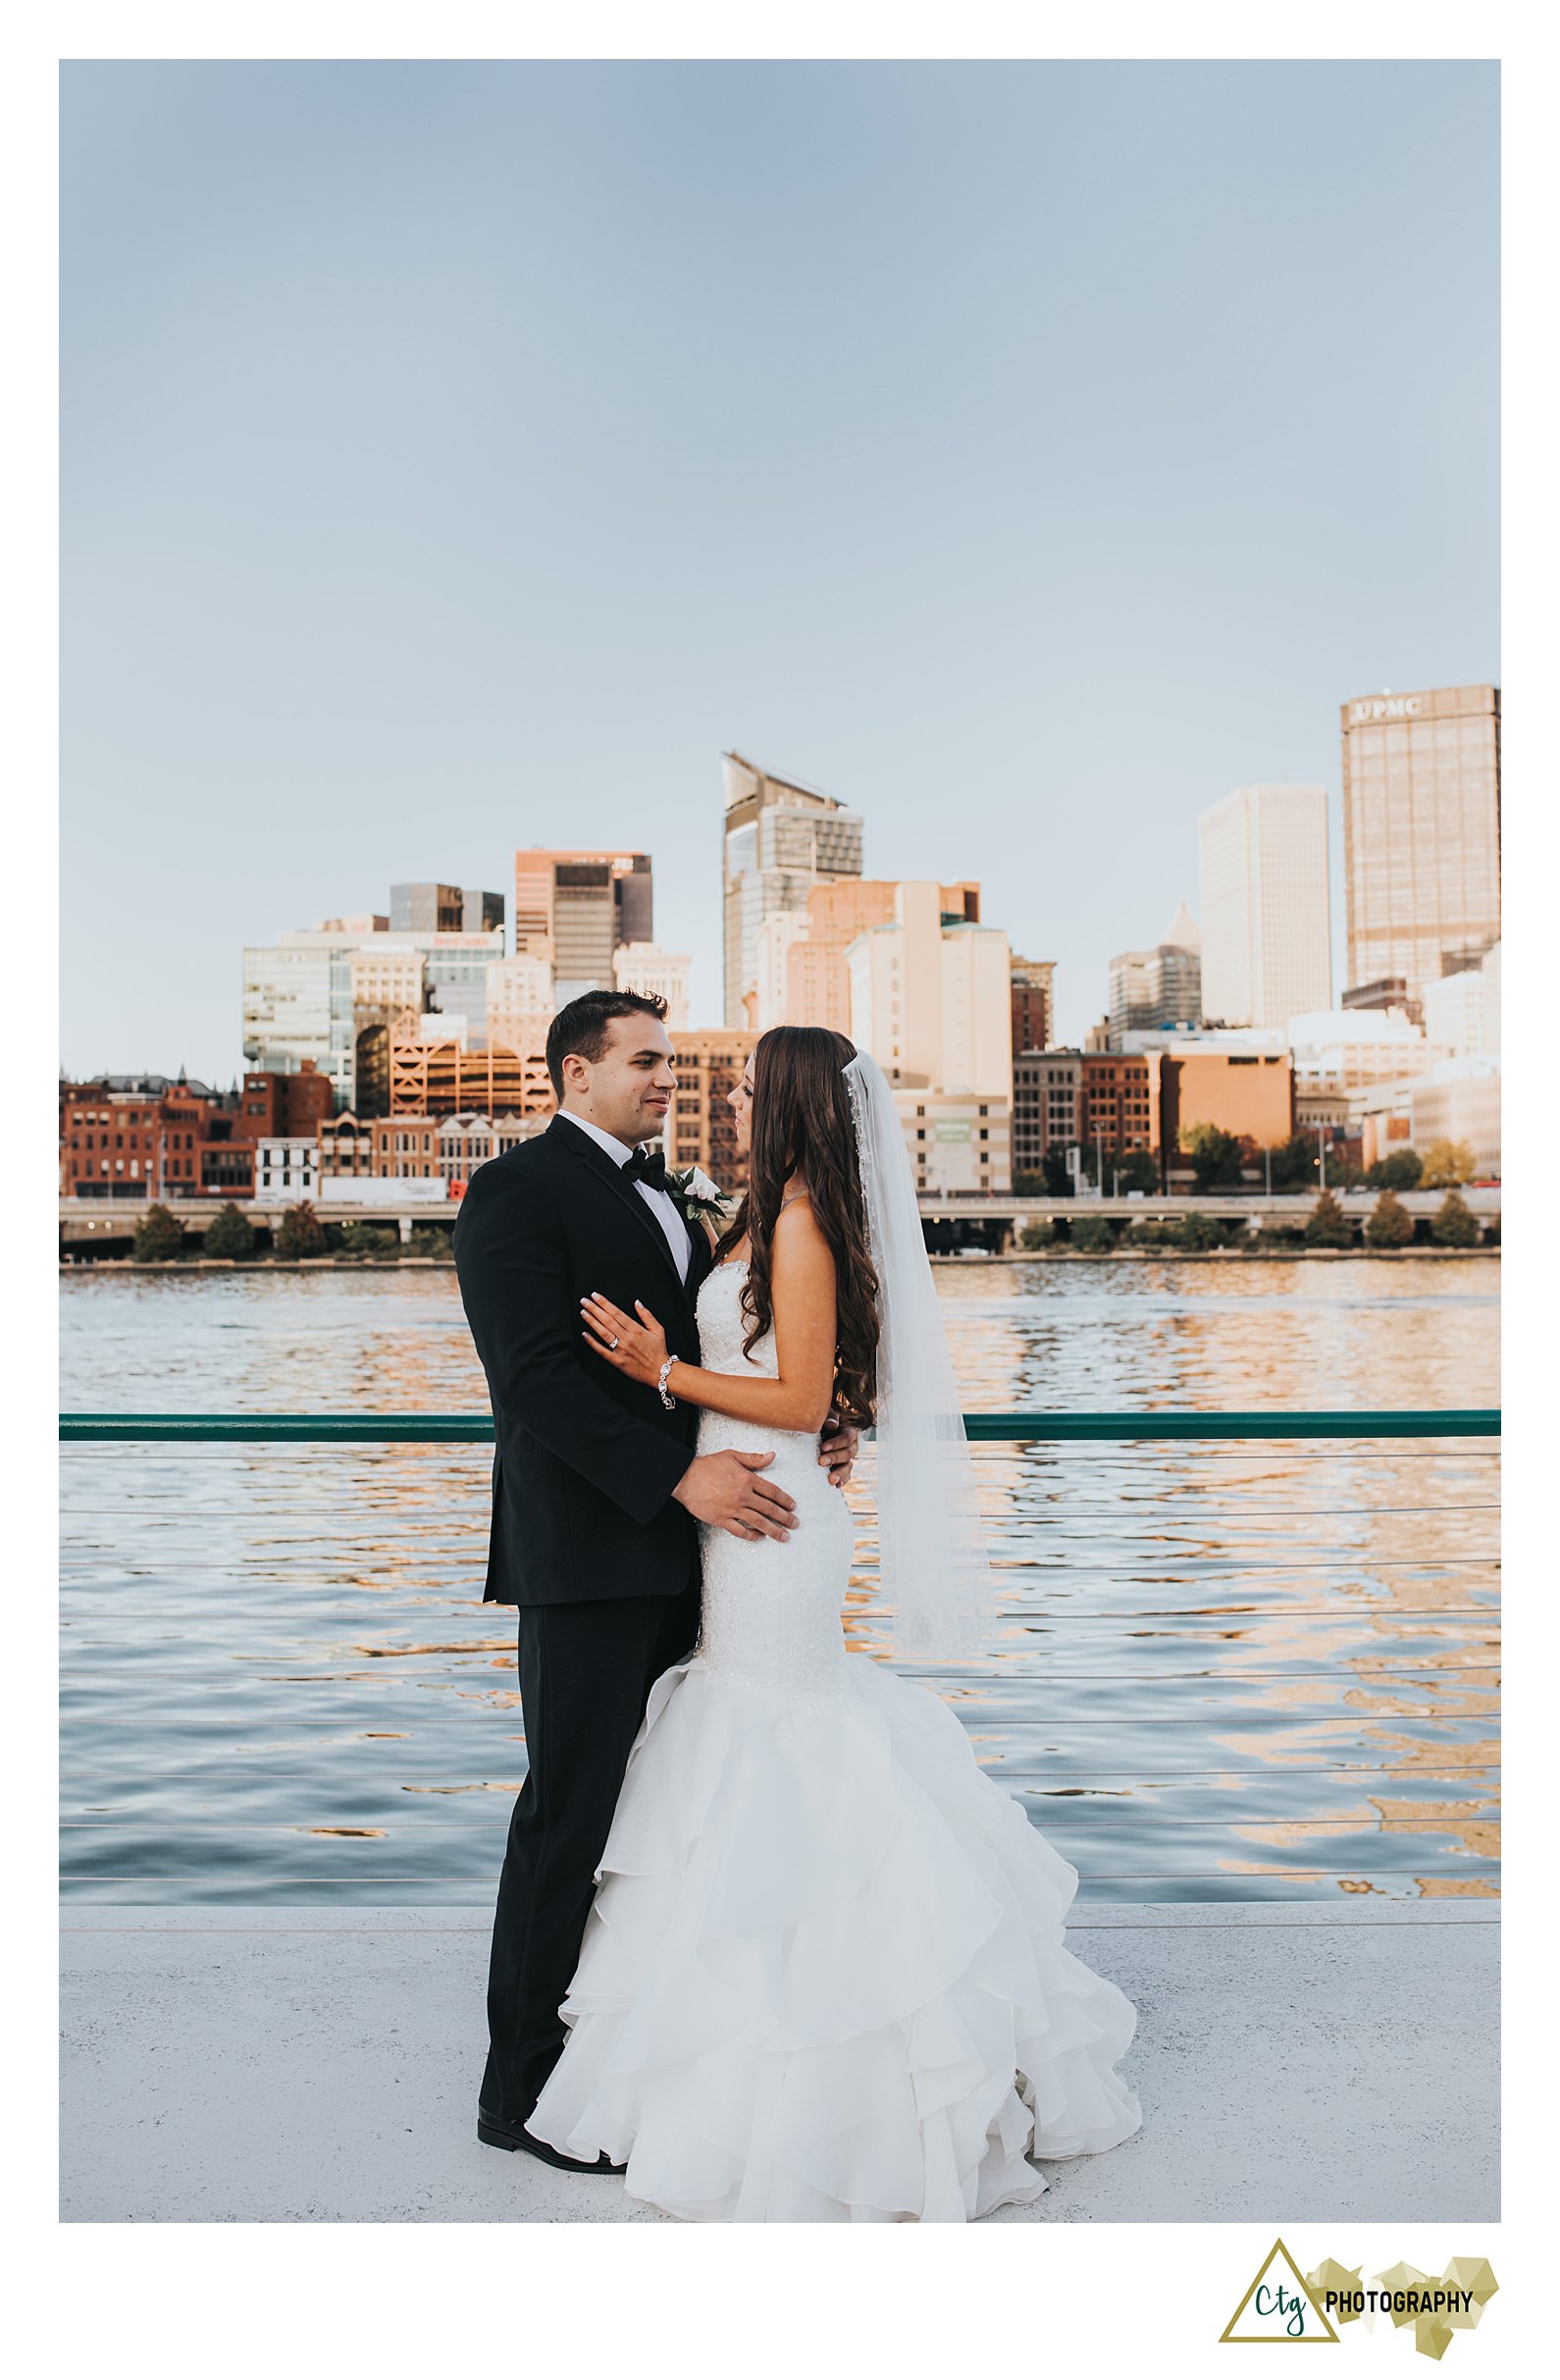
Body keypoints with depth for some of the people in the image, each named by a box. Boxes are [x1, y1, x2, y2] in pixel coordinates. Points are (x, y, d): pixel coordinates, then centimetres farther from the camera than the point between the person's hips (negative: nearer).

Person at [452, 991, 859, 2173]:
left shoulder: (663, 1196, 18)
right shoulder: (518, 1190, -8)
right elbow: (536, 1375, -18)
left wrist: (812, 1425, 2)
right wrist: (679, 1474, -24)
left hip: (676, 1545, 8)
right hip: (588, 1552, -8)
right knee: (571, 1812, 0)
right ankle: (523, 2088, 14)